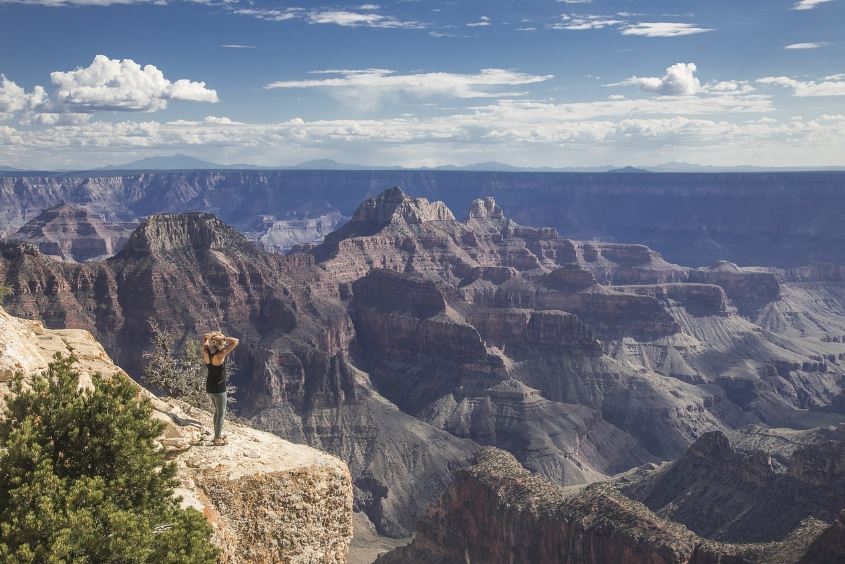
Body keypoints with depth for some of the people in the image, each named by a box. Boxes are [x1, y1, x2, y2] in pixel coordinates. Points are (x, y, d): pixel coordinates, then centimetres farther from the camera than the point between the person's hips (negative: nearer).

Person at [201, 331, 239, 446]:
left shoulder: (206, 352, -6)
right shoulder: (220, 354, -25)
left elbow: (205, 337, 12)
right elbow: (235, 341, -26)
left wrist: (211, 336, -6)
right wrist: (222, 338, -25)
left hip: (209, 386, 7)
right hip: (218, 388, -7)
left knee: (217, 411, 24)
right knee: (221, 413, 7)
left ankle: (218, 434, 36)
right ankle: (217, 439, 14)